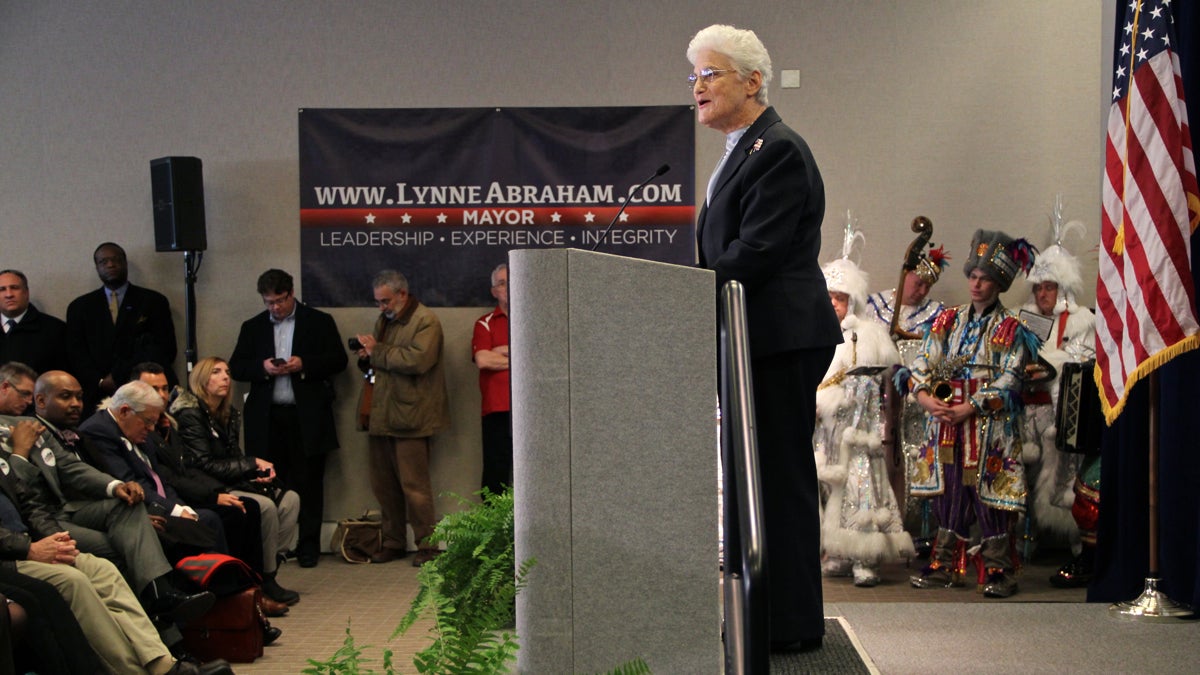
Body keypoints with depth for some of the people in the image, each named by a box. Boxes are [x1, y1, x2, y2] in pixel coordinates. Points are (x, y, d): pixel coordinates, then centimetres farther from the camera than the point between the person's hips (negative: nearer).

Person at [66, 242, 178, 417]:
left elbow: (167, 350, 3)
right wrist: (101, 382, -9)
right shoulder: (80, 307, 16)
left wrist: (120, 376, -5)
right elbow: (76, 355, 9)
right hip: (97, 395, 0)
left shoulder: (154, 301, 10)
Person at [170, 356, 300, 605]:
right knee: (264, 505, -28)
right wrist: (254, 464, -14)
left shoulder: (229, 414, 15)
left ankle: (272, 563, -11)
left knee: (290, 499, -10)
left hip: (231, 483, 9)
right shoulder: (190, 414, -11)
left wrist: (262, 470, -6)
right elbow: (205, 465, -18)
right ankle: (266, 580, -15)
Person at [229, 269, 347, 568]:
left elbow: (339, 360, 1)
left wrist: (304, 364, -13)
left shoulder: (319, 322, 6)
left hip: (307, 417, -2)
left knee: (308, 483, 0)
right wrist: (262, 368, -9)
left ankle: (308, 547, 7)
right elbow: (235, 367, 10)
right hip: (267, 419, 2)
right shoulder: (253, 327, 14)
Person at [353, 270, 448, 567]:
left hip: (408, 417, -8)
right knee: (383, 484, 10)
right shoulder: (383, 321, 21)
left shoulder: (426, 321, -7)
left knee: (414, 484, -6)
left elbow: (417, 360, -22)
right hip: (380, 416, 8)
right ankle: (393, 543, 20)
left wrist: (377, 352, -14)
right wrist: (366, 358, 6)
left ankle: (427, 545, 3)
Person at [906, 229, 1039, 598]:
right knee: (948, 490, 8)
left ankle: (996, 568, 2)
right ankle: (945, 565, 15)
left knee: (988, 496, -5)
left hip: (988, 425, -4)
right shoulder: (947, 320, 13)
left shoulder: (1011, 328, 0)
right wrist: (925, 398, -10)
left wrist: (968, 408, -17)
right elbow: (923, 364, 9)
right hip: (944, 422, 4)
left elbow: (1008, 381, -9)